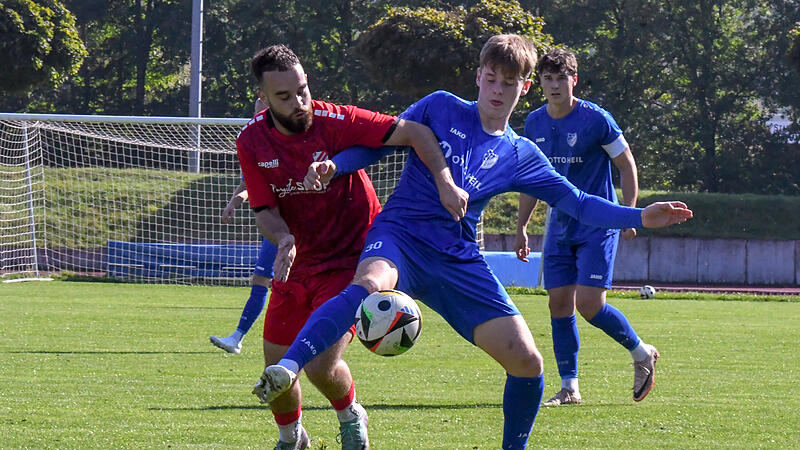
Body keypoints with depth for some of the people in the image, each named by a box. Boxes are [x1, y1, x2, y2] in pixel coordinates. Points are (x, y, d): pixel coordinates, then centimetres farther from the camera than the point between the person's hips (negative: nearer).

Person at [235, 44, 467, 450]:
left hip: (351, 259, -4)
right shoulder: (251, 142, -8)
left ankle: (350, 415, 16)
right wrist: (283, 238, -29)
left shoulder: (335, 122, -19)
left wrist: (445, 182, -35)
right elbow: (264, 210, -6)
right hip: (299, 261, 4)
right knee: (276, 370, 6)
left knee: (320, 364, -19)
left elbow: (412, 132, -21)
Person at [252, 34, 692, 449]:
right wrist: (333, 166, -8)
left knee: (527, 362, -6)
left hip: (458, 261, 4)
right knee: (370, 285, -41)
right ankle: (284, 371, -56)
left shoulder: (521, 156, 15)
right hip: (401, 235, -3)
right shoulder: (441, 108, 9)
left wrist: (641, 217, 4)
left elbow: (578, 203, 15)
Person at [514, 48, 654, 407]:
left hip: (598, 225, -6)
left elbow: (626, 165, -4)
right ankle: (569, 388, 7)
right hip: (559, 226, 6)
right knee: (559, 304, 0)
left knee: (589, 303, -14)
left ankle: (642, 353, 9)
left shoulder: (595, 119, -11)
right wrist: (521, 227, 16)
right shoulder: (534, 124, 5)